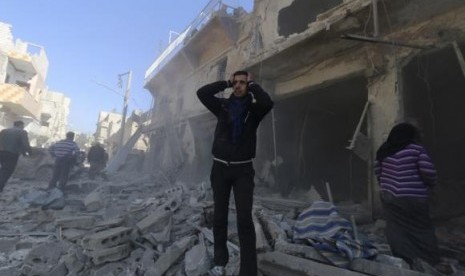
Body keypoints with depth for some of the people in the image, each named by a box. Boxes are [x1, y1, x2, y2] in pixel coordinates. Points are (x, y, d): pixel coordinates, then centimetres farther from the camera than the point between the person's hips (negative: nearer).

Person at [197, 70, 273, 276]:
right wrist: (226, 83, 0)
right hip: (220, 167, 2)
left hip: (243, 169, -2)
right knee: (219, 216, 9)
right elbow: (201, 93, -6)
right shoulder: (223, 106, 6)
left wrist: (252, 84, -6)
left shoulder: (253, 109, 1)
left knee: (245, 218, -7)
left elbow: (267, 103, -22)